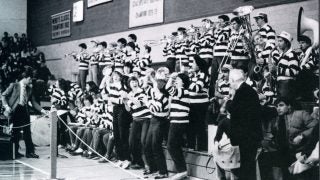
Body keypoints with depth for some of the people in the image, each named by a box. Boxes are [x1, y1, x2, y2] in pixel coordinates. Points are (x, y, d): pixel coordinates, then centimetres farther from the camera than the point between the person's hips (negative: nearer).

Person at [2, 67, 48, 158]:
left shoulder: (29, 89, 9)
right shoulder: (14, 86, -4)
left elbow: (33, 102, 8)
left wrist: (42, 110, -3)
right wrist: (6, 106, -15)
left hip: (24, 111, 4)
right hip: (15, 111, -4)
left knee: (27, 132, 2)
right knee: (15, 132, 2)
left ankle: (30, 152, 6)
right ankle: (15, 152, 13)